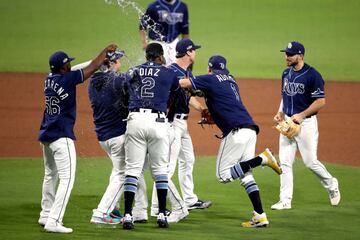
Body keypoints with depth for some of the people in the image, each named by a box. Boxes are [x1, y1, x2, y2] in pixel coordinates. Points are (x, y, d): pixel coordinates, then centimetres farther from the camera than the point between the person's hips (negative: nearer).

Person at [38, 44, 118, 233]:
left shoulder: (49, 80, 6)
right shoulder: (67, 79, -16)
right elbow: (92, 68, -7)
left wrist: (104, 56, 19)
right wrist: (106, 50, 9)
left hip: (46, 135, 9)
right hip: (61, 137, -9)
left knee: (50, 175, 23)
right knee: (67, 179, -8)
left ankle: (46, 215, 33)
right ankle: (53, 221, -16)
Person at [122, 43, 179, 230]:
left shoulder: (132, 72, 15)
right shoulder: (167, 73, 9)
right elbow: (177, 88, 27)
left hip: (135, 119, 2)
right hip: (157, 121, -2)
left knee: (132, 169, 1)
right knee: (160, 169, 9)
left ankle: (128, 215, -5)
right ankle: (162, 215, 7)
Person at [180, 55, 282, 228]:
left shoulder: (210, 79, 0)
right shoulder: (230, 80, 22)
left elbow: (182, 83, -4)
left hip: (236, 132, -8)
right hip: (250, 128, 8)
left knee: (223, 175, -3)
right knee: (245, 174, 10)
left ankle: (261, 159, -13)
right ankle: (260, 216, 1)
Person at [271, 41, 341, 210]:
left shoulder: (312, 75, -15)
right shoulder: (286, 73, 9)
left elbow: (321, 101, -15)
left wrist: (301, 115, -20)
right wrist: (280, 112, 5)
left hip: (306, 122, -7)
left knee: (310, 161, -4)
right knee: (285, 163, 2)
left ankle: (331, 185, 22)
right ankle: (285, 201, 6)